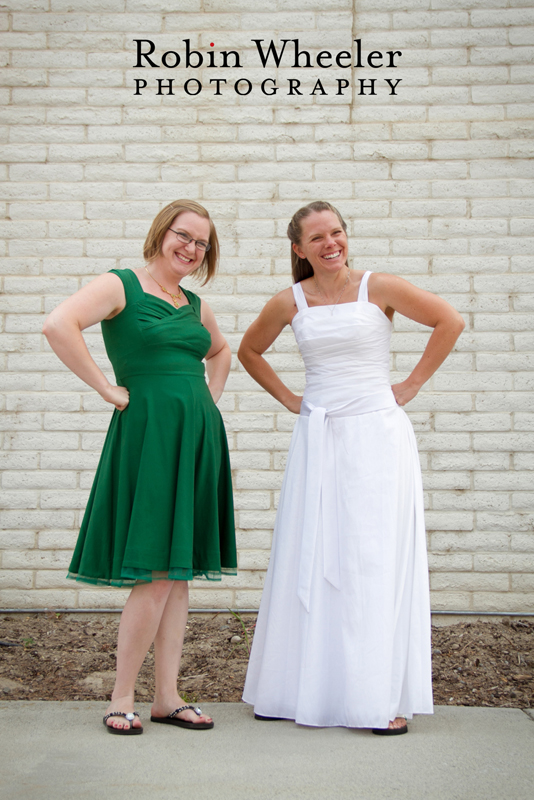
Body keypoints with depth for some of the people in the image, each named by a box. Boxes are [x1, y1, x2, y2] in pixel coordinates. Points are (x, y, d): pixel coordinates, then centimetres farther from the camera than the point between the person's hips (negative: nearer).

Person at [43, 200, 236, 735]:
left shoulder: (195, 306, 17)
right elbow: (58, 325, -20)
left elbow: (220, 351, 36)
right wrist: (109, 390, -17)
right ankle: (122, 698, 10)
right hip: (148, 435, -7)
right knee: (155, 578, -6)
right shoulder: (120, 286, -3)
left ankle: (167, 697, 18)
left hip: (197, 440, 7)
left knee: (178, 573, 9)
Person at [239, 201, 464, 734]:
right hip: (318, 439, 3)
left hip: (377, 435, -2)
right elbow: (249, 351, 21)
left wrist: (412, 383, 0)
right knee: (310, 562, 5)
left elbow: (450, 321, 3)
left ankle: (383, 696, 5)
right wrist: (287, 398, 10)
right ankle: (300, 689, 17)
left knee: (375, 560, -2)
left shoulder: (379, 288, -2)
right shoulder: (289, 303, 5)